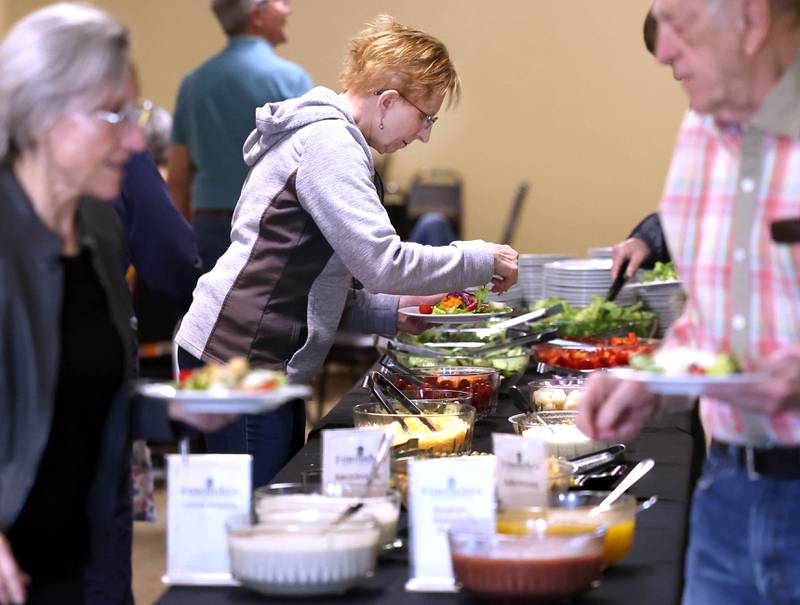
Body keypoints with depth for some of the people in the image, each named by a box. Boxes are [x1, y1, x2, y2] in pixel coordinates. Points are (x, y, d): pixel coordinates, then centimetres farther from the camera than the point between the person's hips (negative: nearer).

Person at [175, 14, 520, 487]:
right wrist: (483, 259, -9)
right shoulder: (329, 142, -13)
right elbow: (381, 262, -21)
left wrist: (391, 312, 12)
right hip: (242, 357, -10)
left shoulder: (325, 136, 20)